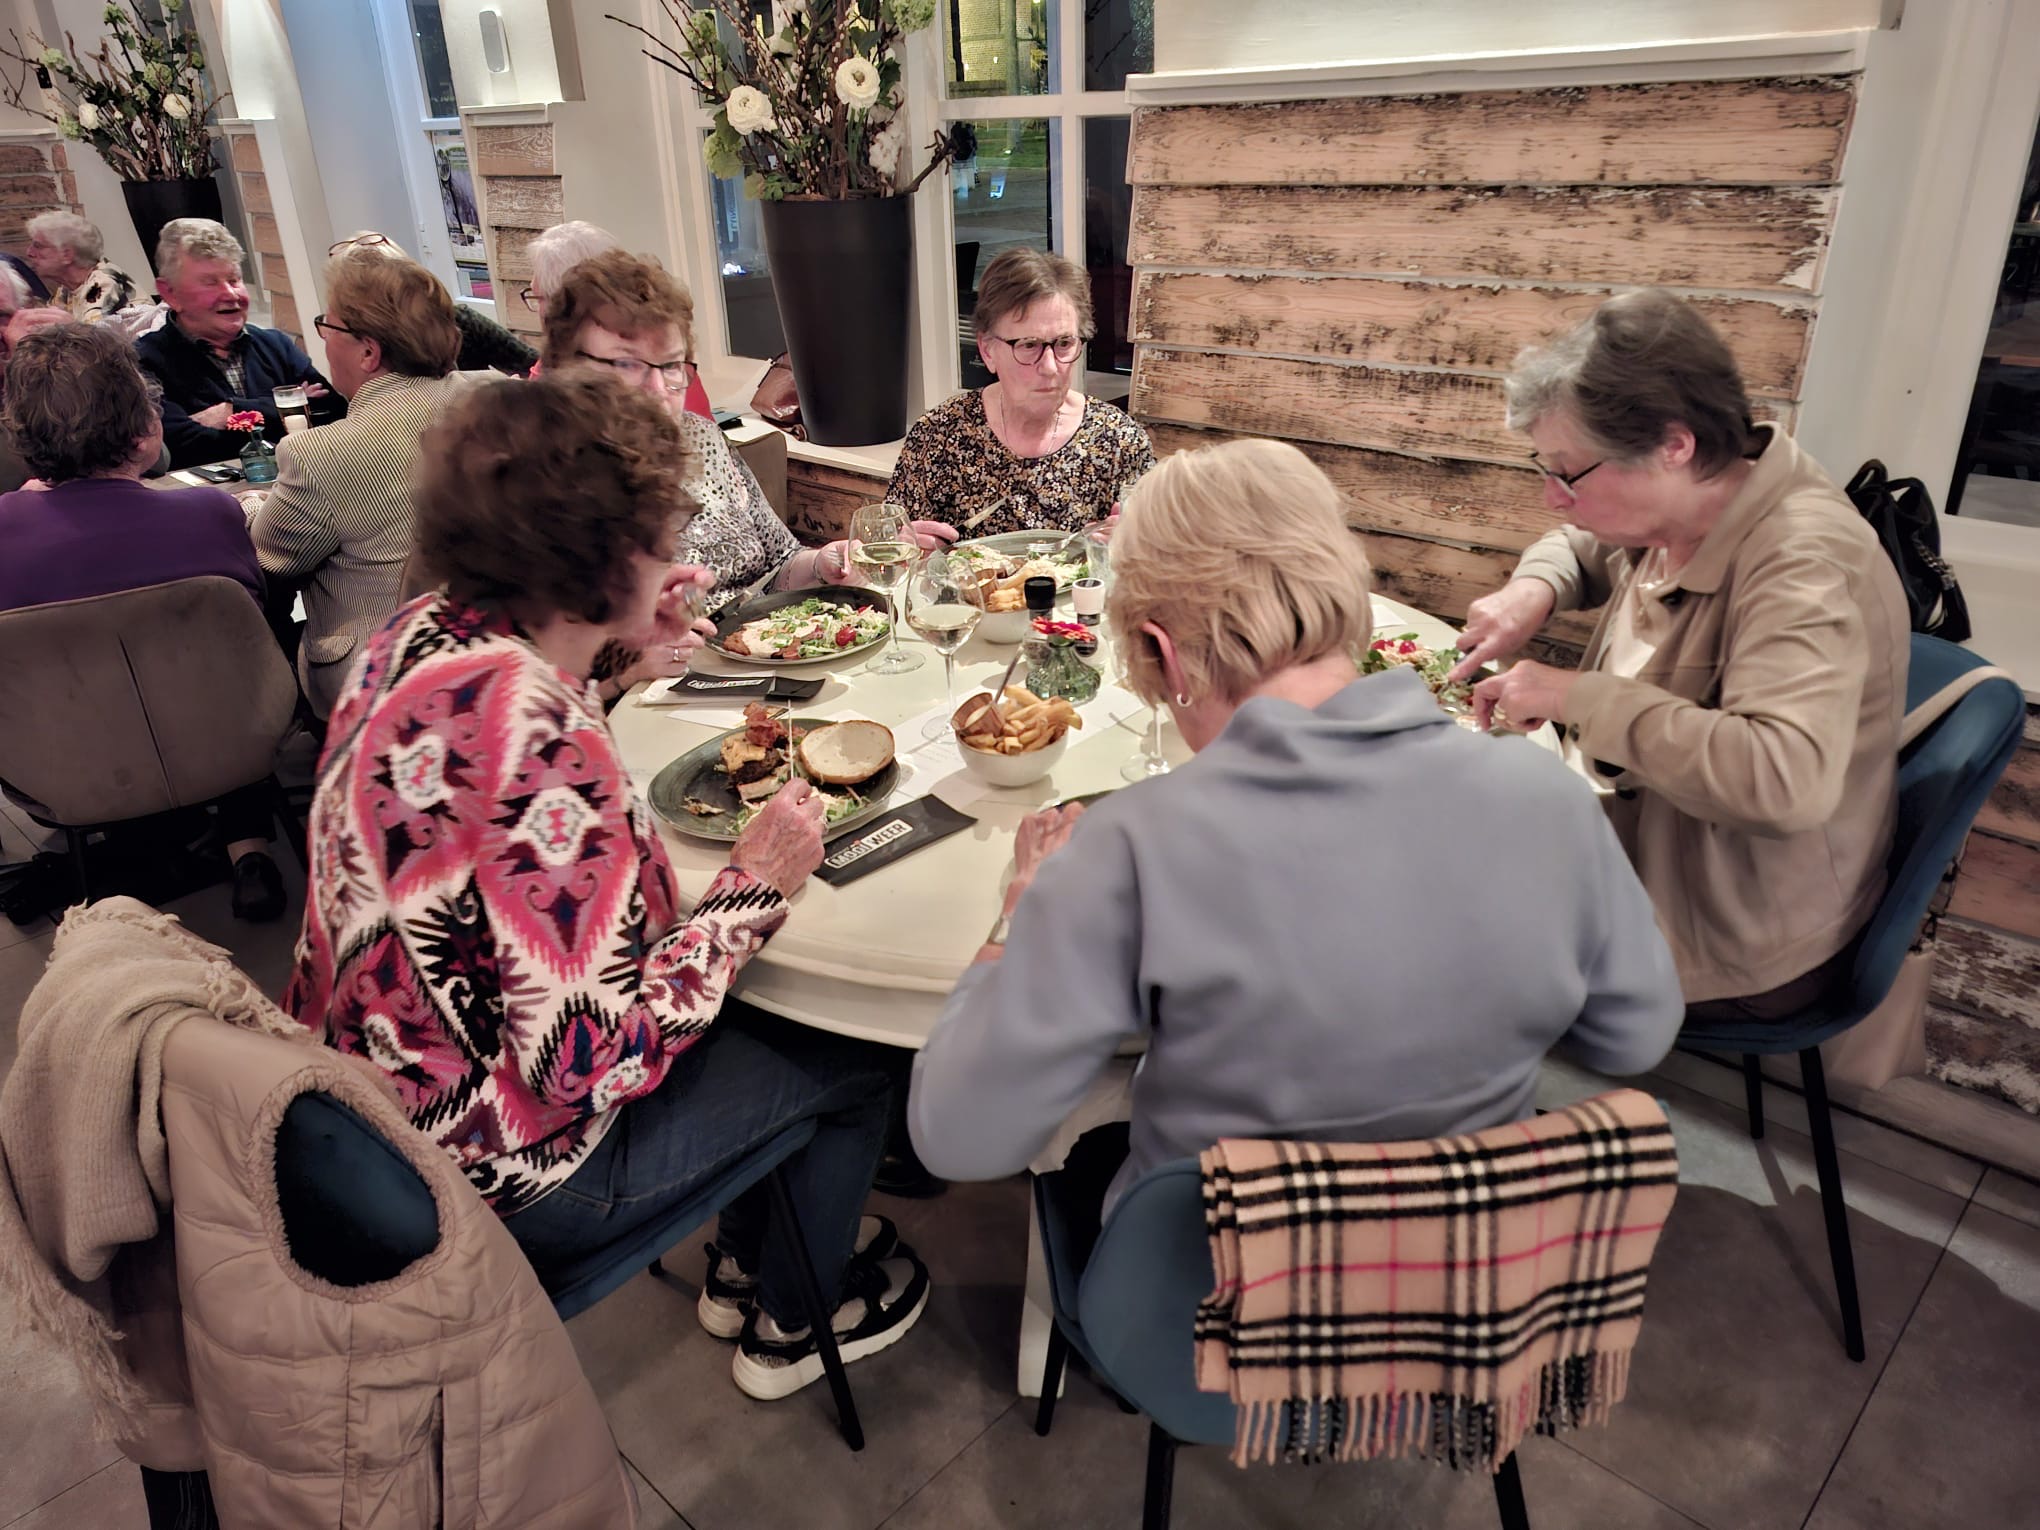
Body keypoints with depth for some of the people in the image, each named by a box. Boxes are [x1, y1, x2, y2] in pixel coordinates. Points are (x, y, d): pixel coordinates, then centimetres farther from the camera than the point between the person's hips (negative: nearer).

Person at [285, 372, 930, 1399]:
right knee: (854, 1056, 7)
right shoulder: (543, 747, -36)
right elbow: (588, 1063, -31)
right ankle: (792, 1320, 34)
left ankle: (746, 1259, 44)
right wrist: (755, 884, -22)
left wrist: (618, 652, 7)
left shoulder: (422, 634, -7)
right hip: (498, 1174, -8)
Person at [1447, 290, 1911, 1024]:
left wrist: (1578, 697, -36)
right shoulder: (1673, 507, -5)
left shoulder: (1802, 564, -31)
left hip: (1733, 944, -8)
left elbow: (1785, 779, -46)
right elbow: (1581, 546, 17)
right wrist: (1533, 588, -7)